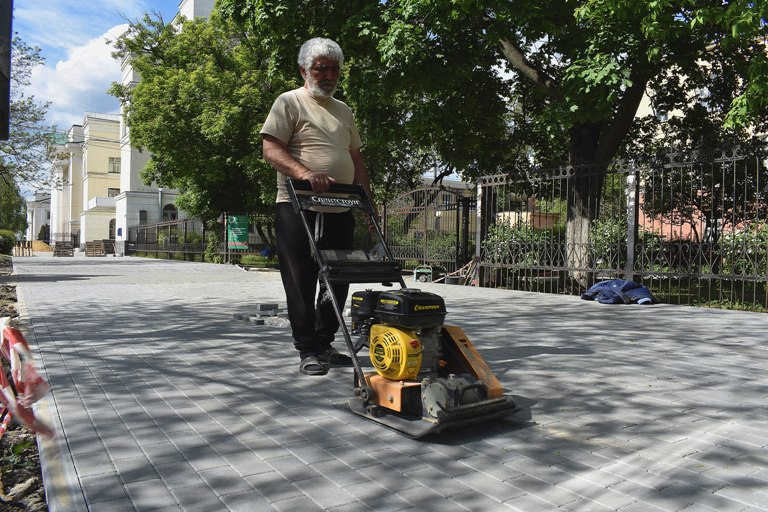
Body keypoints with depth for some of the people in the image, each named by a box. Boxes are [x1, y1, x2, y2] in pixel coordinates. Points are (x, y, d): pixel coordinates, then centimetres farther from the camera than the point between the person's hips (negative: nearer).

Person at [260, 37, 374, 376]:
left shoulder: (343, 110, 22)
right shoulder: (289, 102, 1)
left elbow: (356, 157, 24)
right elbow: (271, 149, -10)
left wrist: (368, 199, 16)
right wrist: (304, 172, -26)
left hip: (340, 211, 7)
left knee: (337, 282, 9)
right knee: (302, 284, -2)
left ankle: (325, 345, 23)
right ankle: (308, 351, 8)